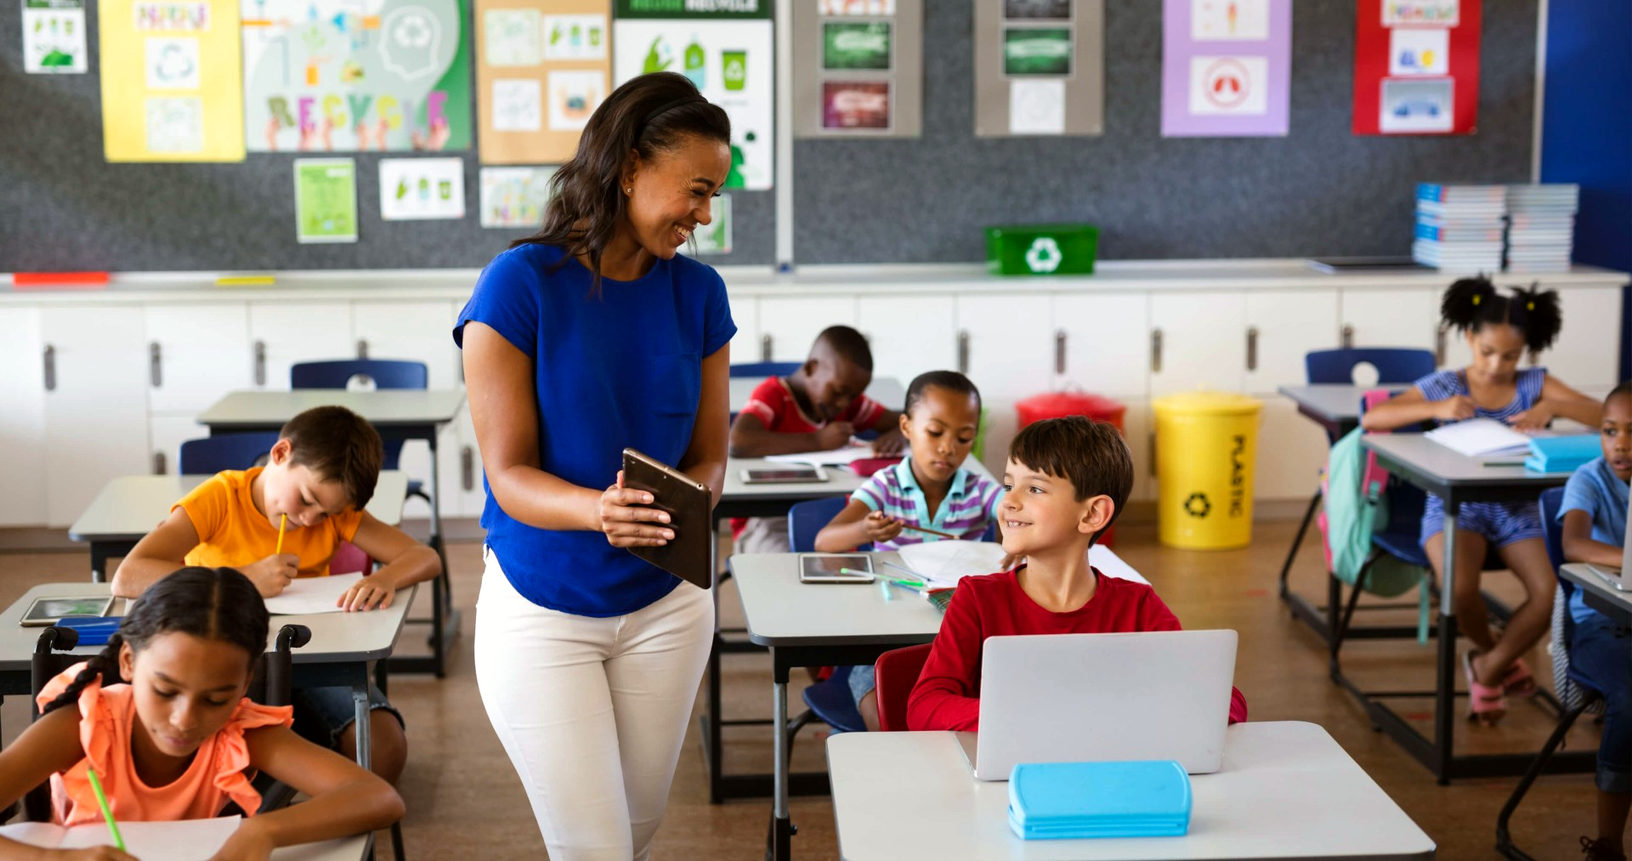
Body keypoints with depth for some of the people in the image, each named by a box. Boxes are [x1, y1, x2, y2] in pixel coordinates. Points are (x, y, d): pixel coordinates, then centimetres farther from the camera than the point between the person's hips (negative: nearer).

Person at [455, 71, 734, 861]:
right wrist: (597, 509, -36)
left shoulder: (696, 293, -2)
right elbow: (510, 475, -16)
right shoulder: (519, 285, -15)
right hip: (542, 610, -4)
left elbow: (709, 459, 2)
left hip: (665, 607, 4)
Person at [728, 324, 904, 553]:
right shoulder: (773, 394, -8)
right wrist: (817, 441, -24)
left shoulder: (849, 404, 12)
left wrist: (894, 435, -12)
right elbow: (737, 442, -28)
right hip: (768, 520, -6)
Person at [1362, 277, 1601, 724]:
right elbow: (1371, 419, -7)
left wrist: (1553, 406, -20)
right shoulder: (1445, 385, 1)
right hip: (1455, 504, -2)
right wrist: (1436, 408, -20)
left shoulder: (1534, 383, 6)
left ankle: (1487, 669, 5)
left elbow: (1603, 415, -1)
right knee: (1460, 587, -31)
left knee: (1548, 592, -23)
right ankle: (1494, 656, 6)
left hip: (1514, 507, 2)